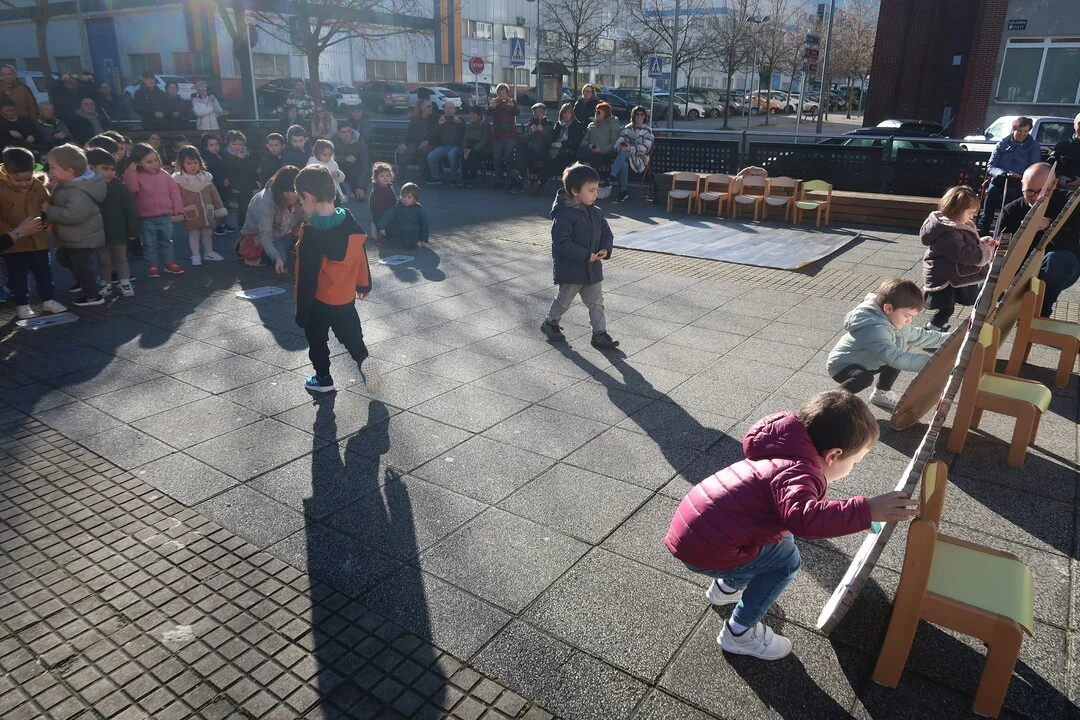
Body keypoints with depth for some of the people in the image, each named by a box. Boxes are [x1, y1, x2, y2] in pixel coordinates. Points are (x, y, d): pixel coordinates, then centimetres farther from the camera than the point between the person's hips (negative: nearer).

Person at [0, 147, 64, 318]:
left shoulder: (38, 185, -3)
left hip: (39, 240, 3)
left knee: (44, 273, 14)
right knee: (18, 277, 9)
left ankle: (48, 300, 29)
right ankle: (22, 305, 22)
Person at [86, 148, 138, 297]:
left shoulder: (120, 187, -9)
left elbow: (130, 210, -7)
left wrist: (132, 230, -9)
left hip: (118, 232, -1)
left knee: (121, 259, 12)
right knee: (103, 260, 13)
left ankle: (124, 283, 21)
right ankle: (105, 284, 24)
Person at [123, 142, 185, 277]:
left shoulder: (164, 175, 3)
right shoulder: (135, 176, -4)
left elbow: (174, 193, 5)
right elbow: (132, 189, -22)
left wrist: (178, 211, 2)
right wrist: (131, 171, -20)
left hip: (165, 216, 2)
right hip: (146, 219, -2)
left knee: (166, 241, 12)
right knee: (149, 244, 6)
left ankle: (170, 263, 20)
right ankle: (152, 265, 14)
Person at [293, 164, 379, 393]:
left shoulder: (311, 234, -25)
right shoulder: (350, 222, -8)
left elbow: (307, 277, -20)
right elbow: (361, 256, 4)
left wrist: (301, 311, -10)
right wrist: (364, 284, 19)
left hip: (319, 301, -5)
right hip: (346, 297, 5)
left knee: (317, 340, 16)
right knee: (349, 332, 22)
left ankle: (323, 378, 28)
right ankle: (363, 359, 0)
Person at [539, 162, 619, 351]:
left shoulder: (596, 212, 3)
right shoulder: (564, 215, -21)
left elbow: (606, 233, 12)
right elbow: (562, 243, -26)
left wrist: (605, 249, -10)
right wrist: (586, 255, -25)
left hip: (592, 268, 6)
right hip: (570, 269, -6)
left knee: (596, 302, 8)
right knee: (564, 300, 12)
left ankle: (600, 334, 16)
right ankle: (550, 323, 35)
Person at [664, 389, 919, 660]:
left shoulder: (785, 450, 9)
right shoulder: (798, 473, -22)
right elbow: (803, 518, -44)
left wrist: (856, 516, 25)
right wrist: (866, 510, -42)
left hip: (689, 526, 9)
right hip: (704, 550, -9)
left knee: (781, 539, 21)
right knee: (786, 560, 3)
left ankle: (726, 587, 39)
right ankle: (739, 633, 14)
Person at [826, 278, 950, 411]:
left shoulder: (895, 322, -2)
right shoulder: (875, 329, -35)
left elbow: (920, 336, 9)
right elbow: (895, 358, -42)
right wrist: (928, 362, -43)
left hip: (865, 363, 10)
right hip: (842, 365, -10)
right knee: (865, 378, -40)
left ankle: (881, 394, 23)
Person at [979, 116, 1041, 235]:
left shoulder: (1033, 146, 12)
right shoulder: (1002, 143, 15)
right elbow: (990, 166, 7)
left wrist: (1021, 176, -17)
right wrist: (1003, 173, -14)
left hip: (1020, 181, -1)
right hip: (1000, 179, 1)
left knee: (1012, 192, -38)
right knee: (992, 192, -35)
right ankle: (983, 230, -36)